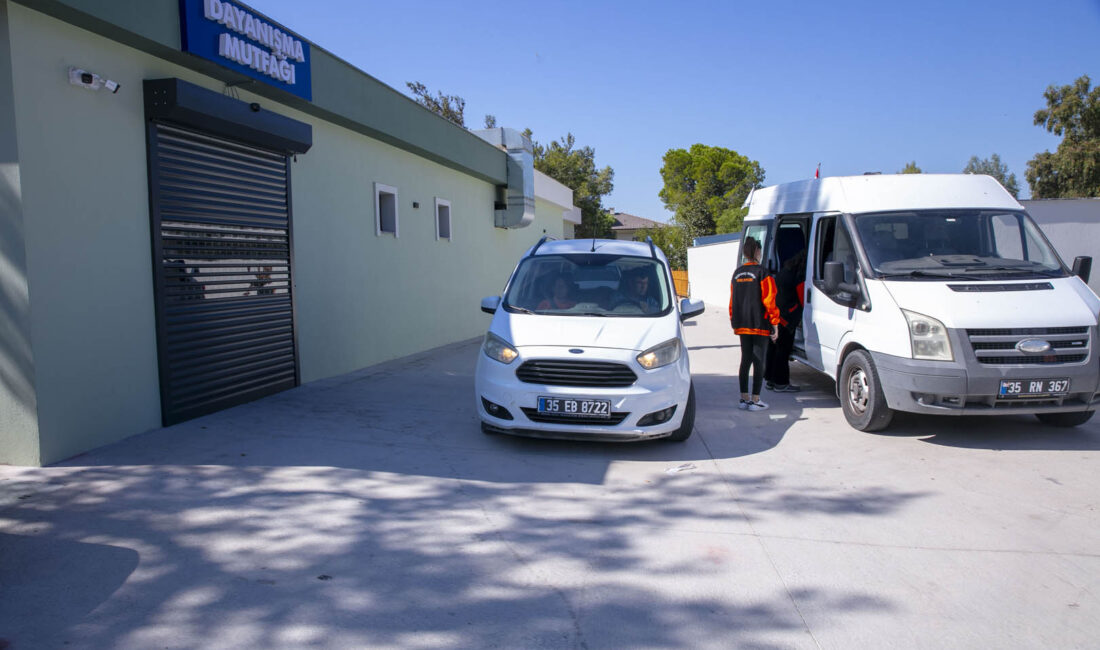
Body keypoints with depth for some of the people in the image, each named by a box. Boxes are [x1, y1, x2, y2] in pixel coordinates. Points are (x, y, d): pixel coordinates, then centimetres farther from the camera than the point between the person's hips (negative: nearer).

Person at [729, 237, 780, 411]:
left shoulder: (737, 273, 9)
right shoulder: (762, 273, -10)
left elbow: (732, 301, 13)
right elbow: (769, 300, -12)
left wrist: (734, 322, 21)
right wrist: (775, 324, -6)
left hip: (742, 325, 6)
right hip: (760, 325, -6)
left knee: (745, 361, 11)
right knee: (759, 362, 0)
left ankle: (744, 398, 14)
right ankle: (755, 400, 2)